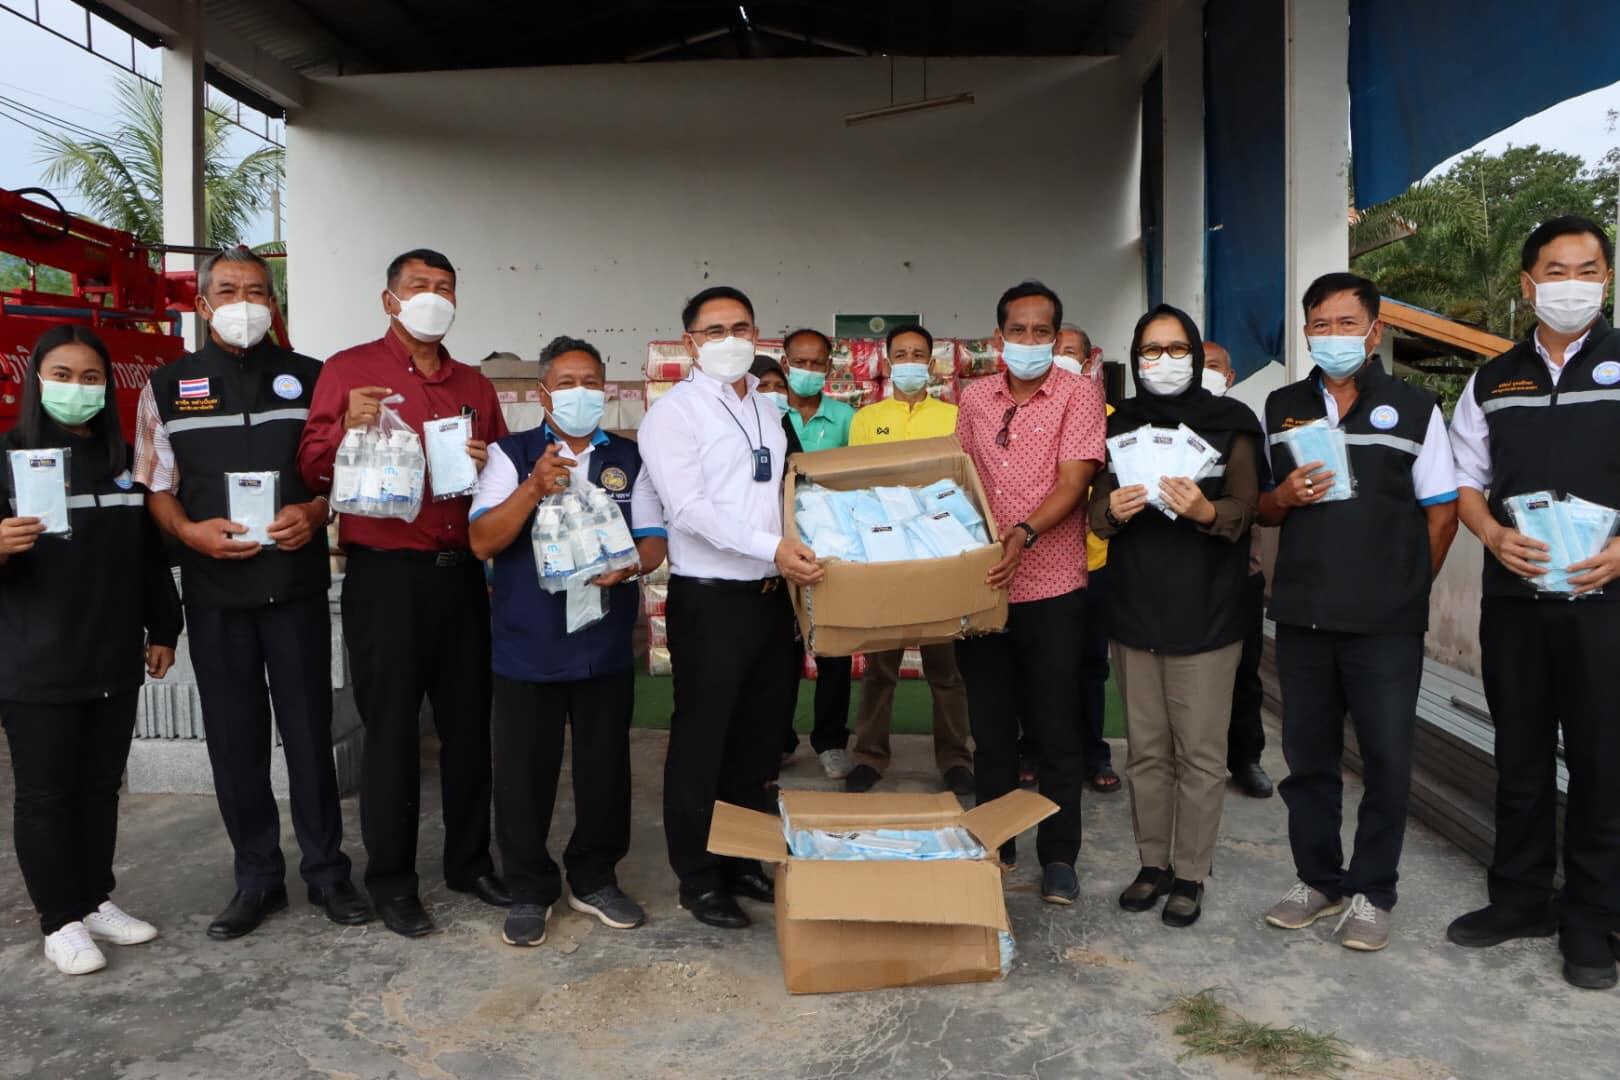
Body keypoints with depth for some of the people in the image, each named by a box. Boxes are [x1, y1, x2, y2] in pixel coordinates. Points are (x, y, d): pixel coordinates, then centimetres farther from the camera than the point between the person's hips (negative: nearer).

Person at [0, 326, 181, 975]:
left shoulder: (125, 459, 9)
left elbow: (150, 553, 13)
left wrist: (162, 629, 12)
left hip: (115, 660, 4)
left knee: (101, 786, 14)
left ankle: (96, 901, 27)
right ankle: (61, 923, 15)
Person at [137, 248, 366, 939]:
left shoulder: (308, 377, 7)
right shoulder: (168, 386, 8)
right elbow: (155, 486, 7)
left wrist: (313, 513, -12)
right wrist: (190, 531, -12)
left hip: (298, 585, -1)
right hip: (215, 591, 1)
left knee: (309, 731, 4)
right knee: (235, 739, 8)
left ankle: (326, 871, 18)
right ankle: (257, 878, 22)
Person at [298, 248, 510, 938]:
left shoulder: (472, 384, 14)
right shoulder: (349, 369, 1)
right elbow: (311, 470, -4)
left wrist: (489, 464, -3)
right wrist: (348, 428, -21)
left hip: (460, 571, 5)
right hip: (385, 575, -4)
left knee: (467, 721, 11)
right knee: (391, 728, 3)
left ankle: (469, 860, 27)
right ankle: (391, 880, 18)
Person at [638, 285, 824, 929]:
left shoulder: (768, 410, 14)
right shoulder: (674, 412, -7)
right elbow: (689, 507, -18)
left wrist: (806, 545, 7)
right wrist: (771, 547, -25)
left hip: (772, 594, 7)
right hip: (710, 598, -7)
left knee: (759, 736, 15)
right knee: (702, 739, 4)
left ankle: (742, 861, 30)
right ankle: (698, 878, 19)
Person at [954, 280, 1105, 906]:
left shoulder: (1078, 394, -4)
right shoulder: (974, 399, 9)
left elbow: (1073, 481, -14)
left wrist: (1026, 532, -28)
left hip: (1050, 590, -4)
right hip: (979, 585, 4)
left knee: (1056, 730, 5)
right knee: (990, 725, 13)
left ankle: (1059, 857, 19)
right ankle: (995, 844, 28)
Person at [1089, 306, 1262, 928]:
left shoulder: (1228, 425, 0)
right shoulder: (1121, 424, 10)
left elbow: (1244, 507, -6)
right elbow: (1097, 512, 7)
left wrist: (1204, 510, -28)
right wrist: (1112, 510, -16)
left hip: (1205, 612, -3)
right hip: (1135, 608, 3)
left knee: (1199, 753, 1)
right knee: (1146, 749, 11)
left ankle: (1190, 874, 14)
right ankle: (1153, 863, 24)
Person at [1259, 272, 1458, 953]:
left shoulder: (1414, 409, 0)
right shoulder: (1281, 408, 9)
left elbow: (1442, 512, 1)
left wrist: (1405, 588, -1)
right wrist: (1283, 497, -8)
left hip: (1386, 623, -3)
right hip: (1302, 615, 3)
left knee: (1386, 759, 4)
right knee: (1307, 753, 11)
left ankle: (1371, 892, 20)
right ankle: (1319, 879, 27)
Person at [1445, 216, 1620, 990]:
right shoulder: (1493, 381, 10)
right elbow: (1466, 481, 12)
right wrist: (1495, 536, -8)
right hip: (1513, 596, 3)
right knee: (1520, 753, 13)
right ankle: (1520, 898, 27)